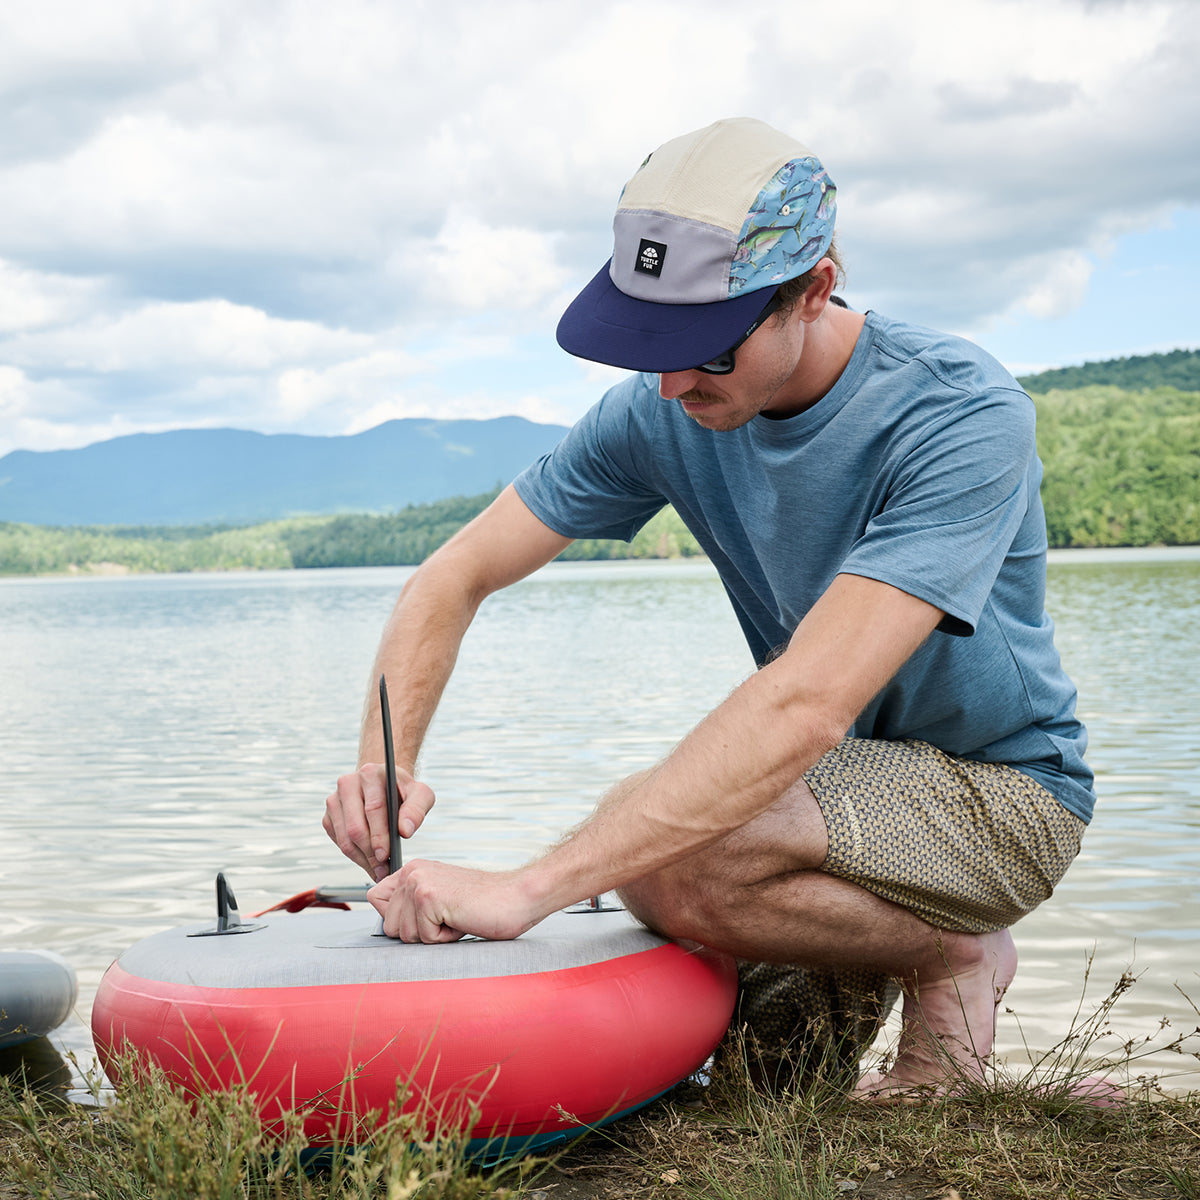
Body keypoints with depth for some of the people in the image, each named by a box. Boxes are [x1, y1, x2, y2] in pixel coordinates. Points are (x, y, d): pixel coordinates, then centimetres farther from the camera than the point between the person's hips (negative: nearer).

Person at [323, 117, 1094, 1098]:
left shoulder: (963, 417, -28)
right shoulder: (665, 412, -9)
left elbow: (807, 706, -40)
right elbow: (457, 576, -4)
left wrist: (529, 886, -44)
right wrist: (387, 765, -24)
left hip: (1001, 792, -6)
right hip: (839, 776, 6)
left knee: (670, 858, -30)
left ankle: (956, 960, -5)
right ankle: (873, 933, 22)